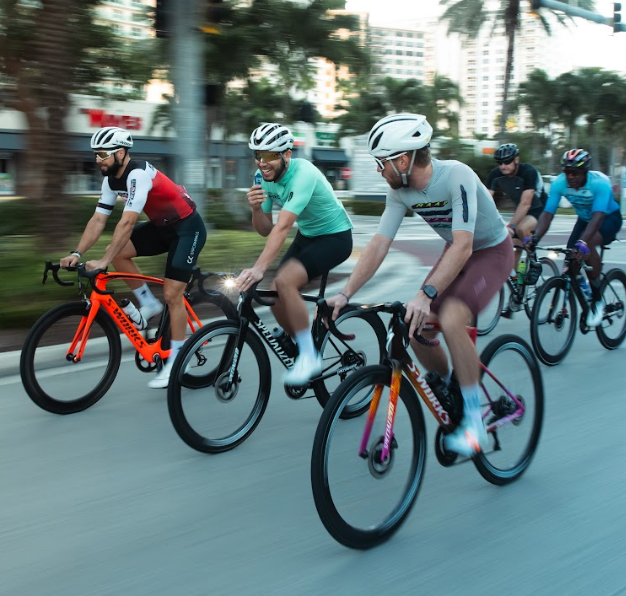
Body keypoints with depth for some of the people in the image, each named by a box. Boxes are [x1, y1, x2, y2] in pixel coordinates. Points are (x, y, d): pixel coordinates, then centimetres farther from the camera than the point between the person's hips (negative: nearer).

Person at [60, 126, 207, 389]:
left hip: (188, 228, -8)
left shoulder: (138, 174, -28)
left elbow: (127, 222, -34)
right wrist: (77, 253, -14)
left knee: (172, 294, -11)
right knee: (118, 252, -9)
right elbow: (98, 220, -3)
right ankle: (149, 304, 8)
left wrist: (103, 261, -36)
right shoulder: (111, 179, -1)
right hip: (162, 226, 8)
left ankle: (175, 362, -1)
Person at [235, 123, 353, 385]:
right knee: (275, 296, -7)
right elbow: (265, 230, -3)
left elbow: (282, 227, -41)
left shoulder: (303, 174, -30)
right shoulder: (263, 177, -6)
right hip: (306, 236, 8)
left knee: (284, 282, -28)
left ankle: (310, 357, -15)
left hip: (335, 237, -8)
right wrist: (255, 208, -24)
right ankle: (303, 353, 17)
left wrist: (258, 268, -49)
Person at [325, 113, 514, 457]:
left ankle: (474, 420, -16)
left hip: (492, 251, -7)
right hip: (456, 251, 7)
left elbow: (463, 245, -39)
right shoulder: (400, 192, -12)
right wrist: (345, 294, -19)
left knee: (451, 320, -30)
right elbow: (378, 245, -12)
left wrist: (427, 294, -48)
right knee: (416, 329, -9)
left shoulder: (457, 177, -32)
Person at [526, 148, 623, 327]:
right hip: (584, 219, 5)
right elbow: (548, 213, -26)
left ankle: (597, 300, -18)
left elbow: (598, 217, -45)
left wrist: (583, 242, -60)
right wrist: (535, 237, -43)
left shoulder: (600, 183, -35)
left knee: (587, 245, -33)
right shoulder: (560, 183, -22)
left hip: (609, 218, -5)